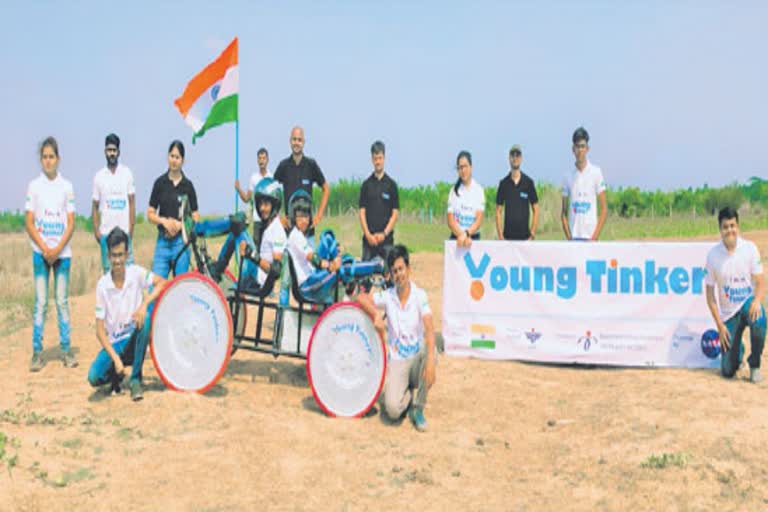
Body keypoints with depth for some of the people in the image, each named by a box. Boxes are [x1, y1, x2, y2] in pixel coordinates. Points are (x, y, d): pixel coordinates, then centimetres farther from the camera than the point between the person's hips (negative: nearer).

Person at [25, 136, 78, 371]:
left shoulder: (66, 186, 4)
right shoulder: (34, 186, 3)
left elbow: (71, 223, 2)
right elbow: (29, 222, 1)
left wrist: (58, 249, -10)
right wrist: (45, 248, -10)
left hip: (62, 252, 0)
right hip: (40, 252, 0)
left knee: (62, 301, 4)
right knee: (41, 302, 0)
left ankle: (66, 350, 10)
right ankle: (37, 352, 4)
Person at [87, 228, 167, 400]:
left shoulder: (136, 273, -8)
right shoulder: (102, 285, -9)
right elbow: (100, 330, -9)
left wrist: (144, 304, -29)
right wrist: (115, 358, -21)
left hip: (134, 339, 1)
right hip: (114, 344, 0)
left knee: (145, 320, -33)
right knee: (94, 377, -28)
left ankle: (135, 379, -17)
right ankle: (116, 375, 13)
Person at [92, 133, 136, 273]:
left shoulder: (127, 173, 4)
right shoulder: (99, 176, 6)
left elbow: (132, 203, 4)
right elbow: (95, 206, 9)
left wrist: (131, 228, -3)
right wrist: (96, 230, -1)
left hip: (124, 231, -1)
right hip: (105, 232, 1)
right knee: (107, 270, 3)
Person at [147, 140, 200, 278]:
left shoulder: (188, 186, 2)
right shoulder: (160, 183, 5)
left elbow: (195, 218, 3)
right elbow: (150, 214, 7)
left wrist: (180, 224, -13)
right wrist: (164, 221, -11)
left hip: (181, 240, -1)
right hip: (163, 240, 1)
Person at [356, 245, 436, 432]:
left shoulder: (420, 295, -7)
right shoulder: (387, 296, 0)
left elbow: (429, 329, -20)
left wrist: (430, 360, -35)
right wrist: (376, 315, -16)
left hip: (417, 357, 0)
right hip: (397, 360, 0)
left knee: (430, 353, -38)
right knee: (393, 409, -24)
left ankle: (418, 409, -13)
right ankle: (408, 394, 18)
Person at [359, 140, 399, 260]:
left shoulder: (391, 184, 4)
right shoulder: (366, 184, 8)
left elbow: (395, 213, 2)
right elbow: (362, 212, 5)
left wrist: (384, 233, -8)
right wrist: (368, 234, -7)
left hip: (386, 238, -1)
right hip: (369, 238, 1)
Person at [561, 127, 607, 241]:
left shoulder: (596, 172, -1)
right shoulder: (568, 176, 8)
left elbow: (604, 209, -2)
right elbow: (564, 212, 10)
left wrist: (595, 236, -10)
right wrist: (568, 237, -2)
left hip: (590, 236, -2)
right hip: (573, 237, 3)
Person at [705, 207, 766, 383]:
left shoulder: (750, 248, -6)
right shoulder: (713, 255, -7)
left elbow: (760, 282, -6)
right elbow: (710, 294, -3)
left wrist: (757, 301, -29)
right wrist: (719, 325, -9)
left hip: (748, 303, 0)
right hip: (728, 313, 0)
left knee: (757, 316, -40)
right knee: (728, 371, -8)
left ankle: (755, 364, -14)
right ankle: (737, 350, 32)